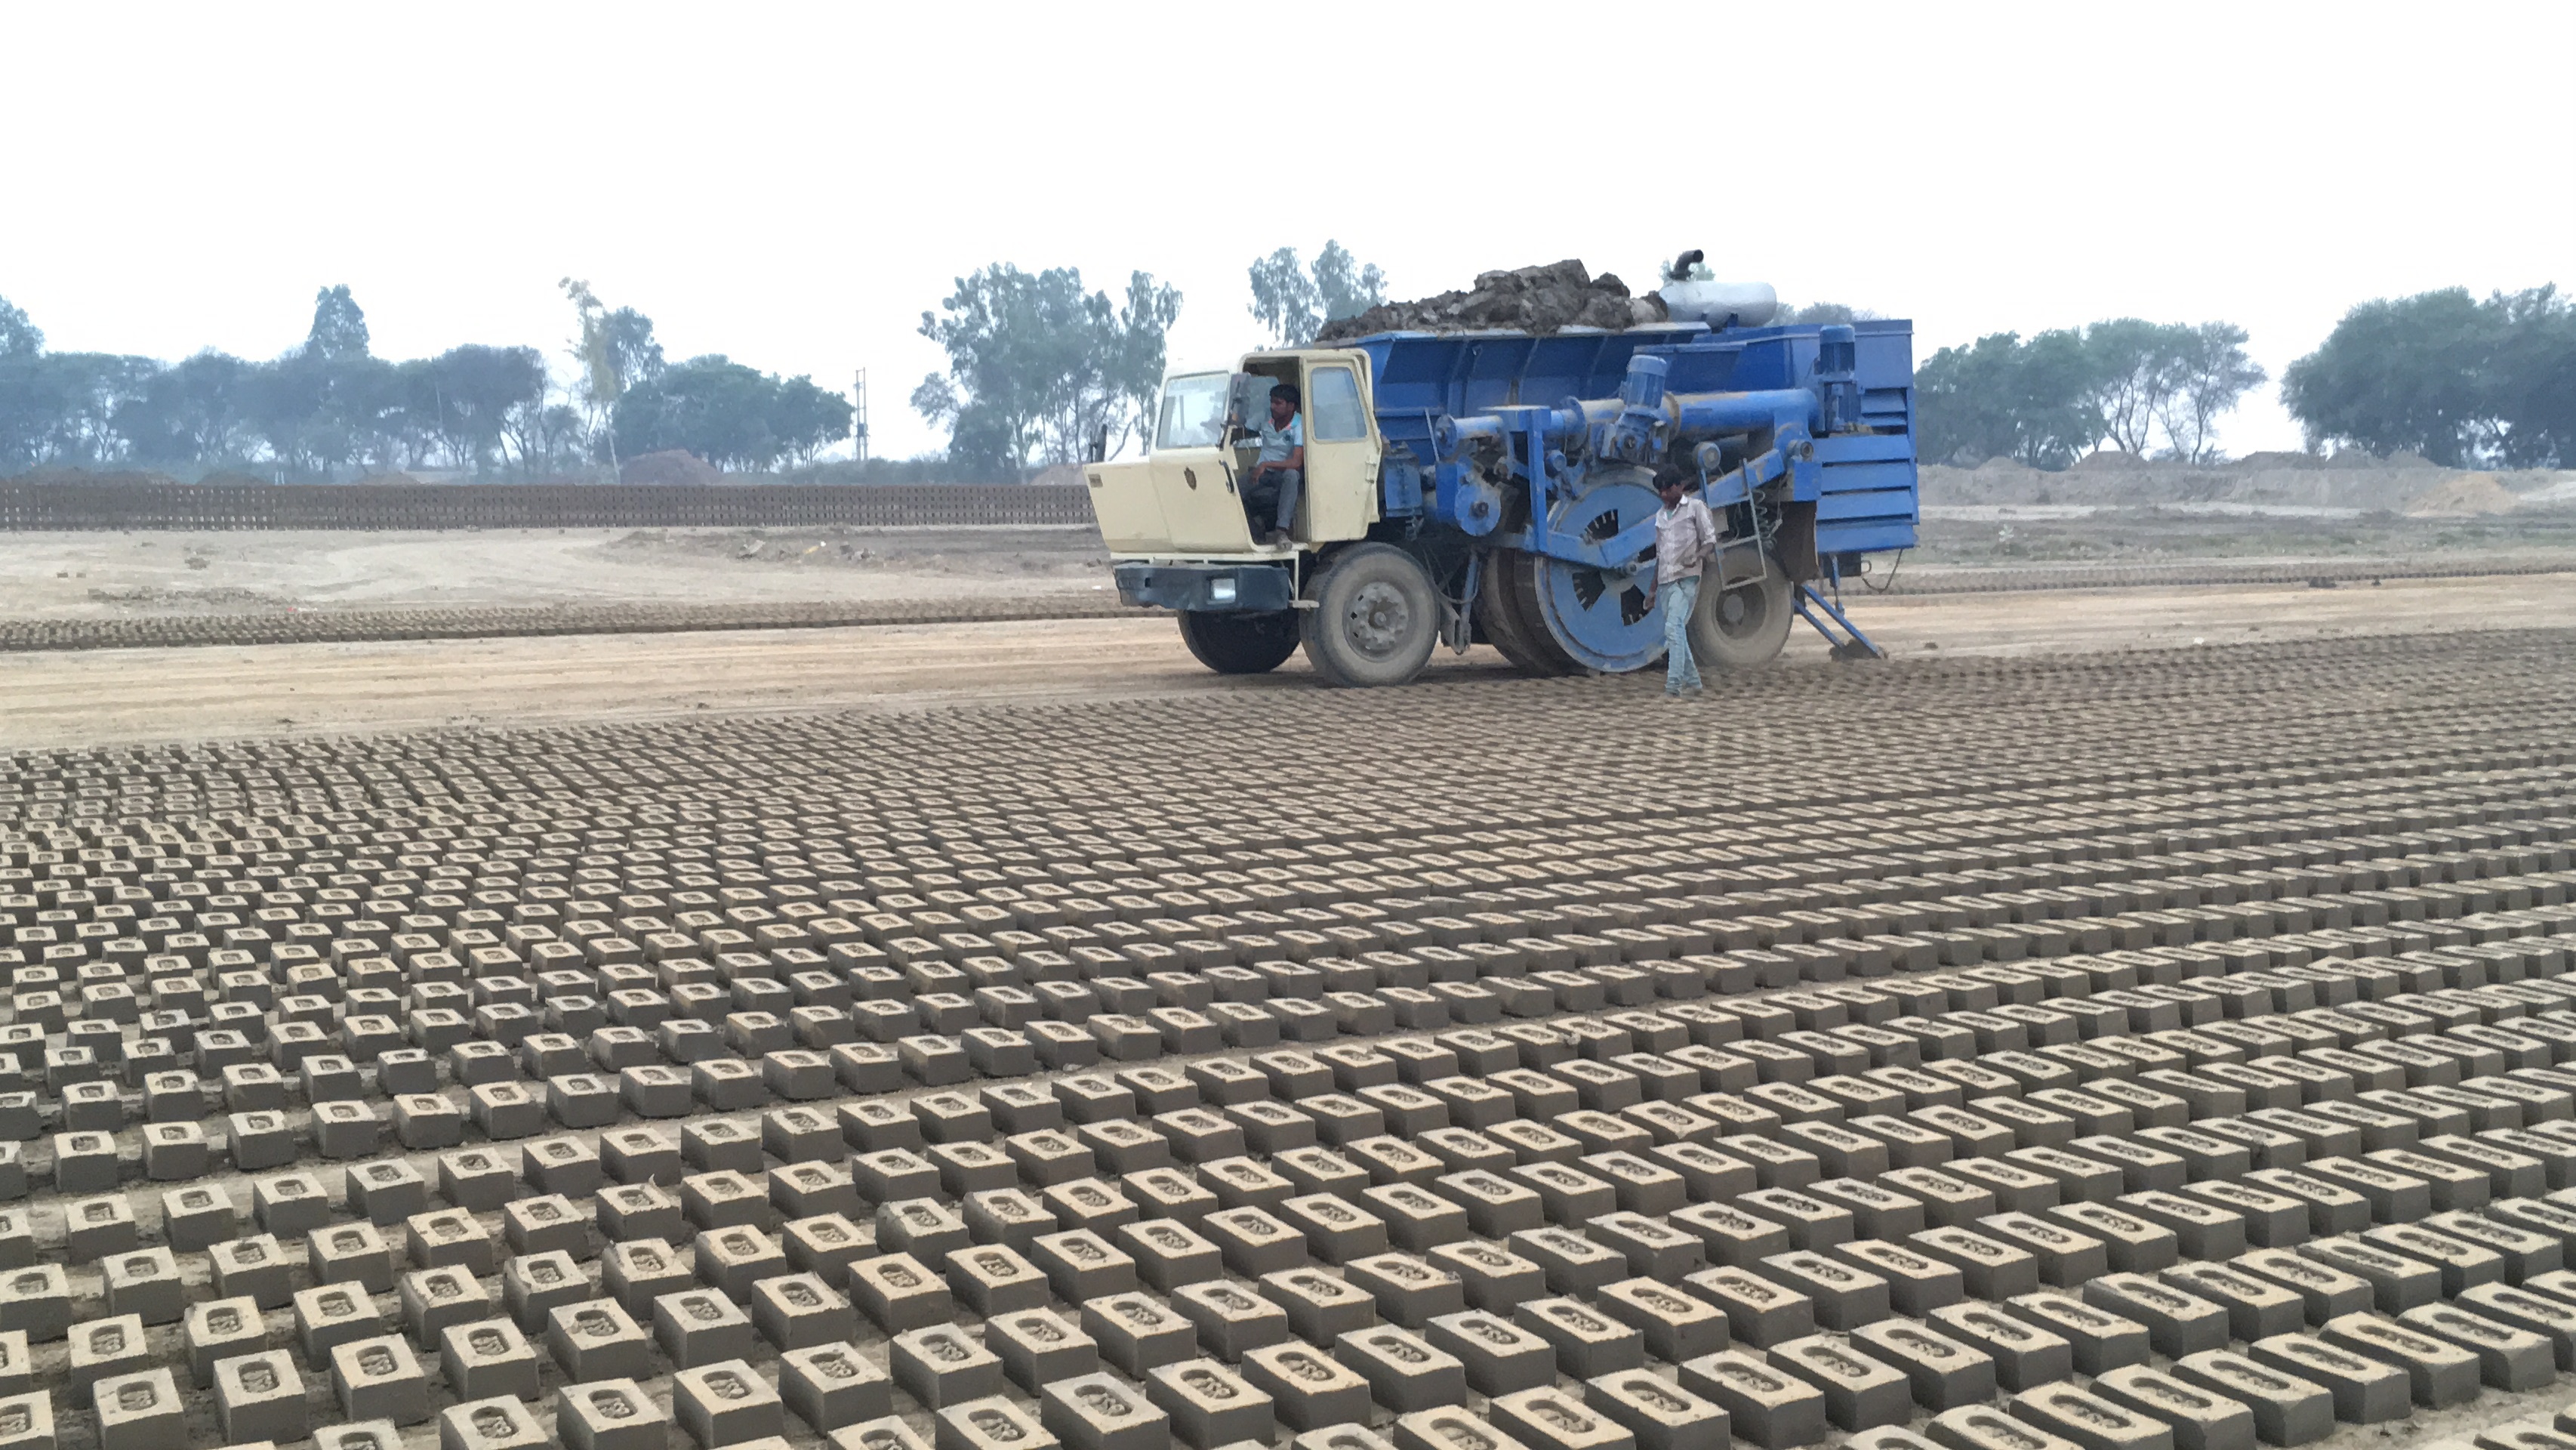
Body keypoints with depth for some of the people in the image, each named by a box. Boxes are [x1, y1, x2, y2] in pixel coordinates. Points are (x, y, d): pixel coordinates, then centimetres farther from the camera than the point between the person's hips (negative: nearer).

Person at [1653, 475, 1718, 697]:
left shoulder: (1695, 507, 2)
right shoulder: (1661, 515, 21)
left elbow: (1711, 541, -2)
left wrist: (1697, 556, -23)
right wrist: (1653, 588, 21)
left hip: (1686, 578, -7)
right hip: (1665, 580, 7)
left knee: (1674, 628, -19)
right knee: (1675, 631, 9)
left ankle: (1673, 686, -24)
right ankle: (1692, 682, 20)